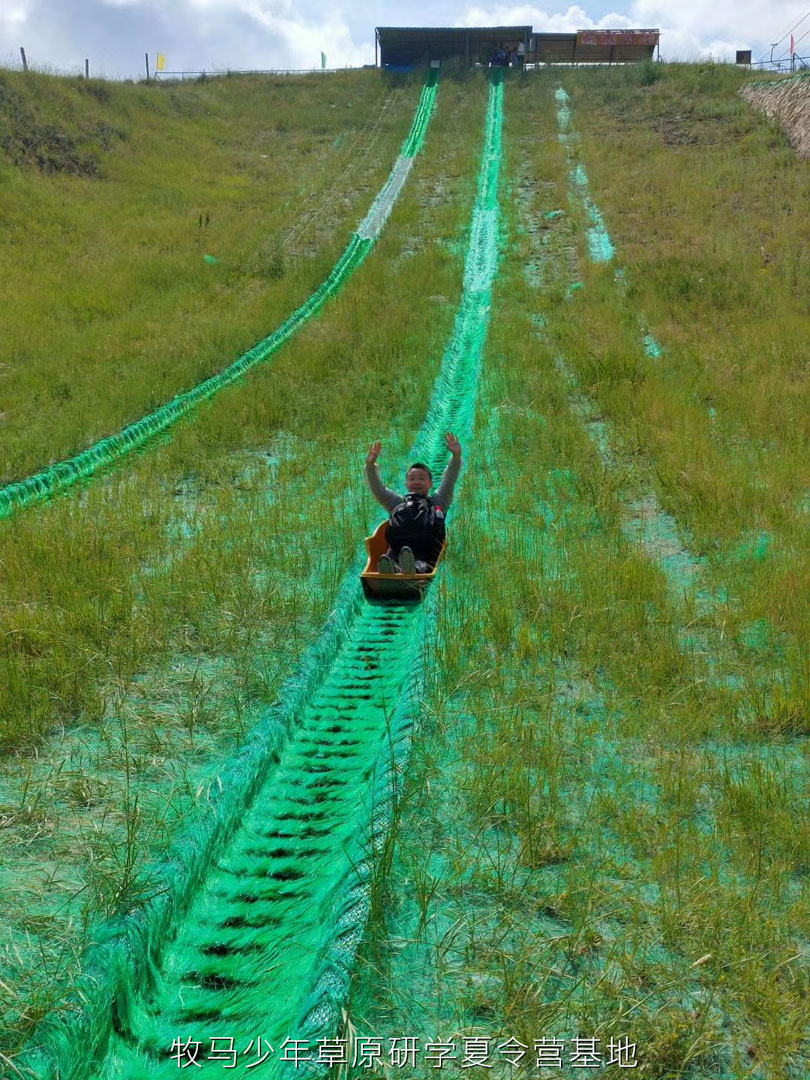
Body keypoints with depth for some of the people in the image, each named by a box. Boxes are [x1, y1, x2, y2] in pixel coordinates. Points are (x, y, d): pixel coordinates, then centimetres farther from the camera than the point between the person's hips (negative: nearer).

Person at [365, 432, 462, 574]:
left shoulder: (437, 502, 28)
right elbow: (378, 489, 22)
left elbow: (449, 481, 15)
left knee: (422, 566, -39)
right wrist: (370, 466, 7)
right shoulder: (398, 503, 33)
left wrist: (456, 457, 0)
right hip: (395, 556, 1)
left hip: (427, 558, -1)